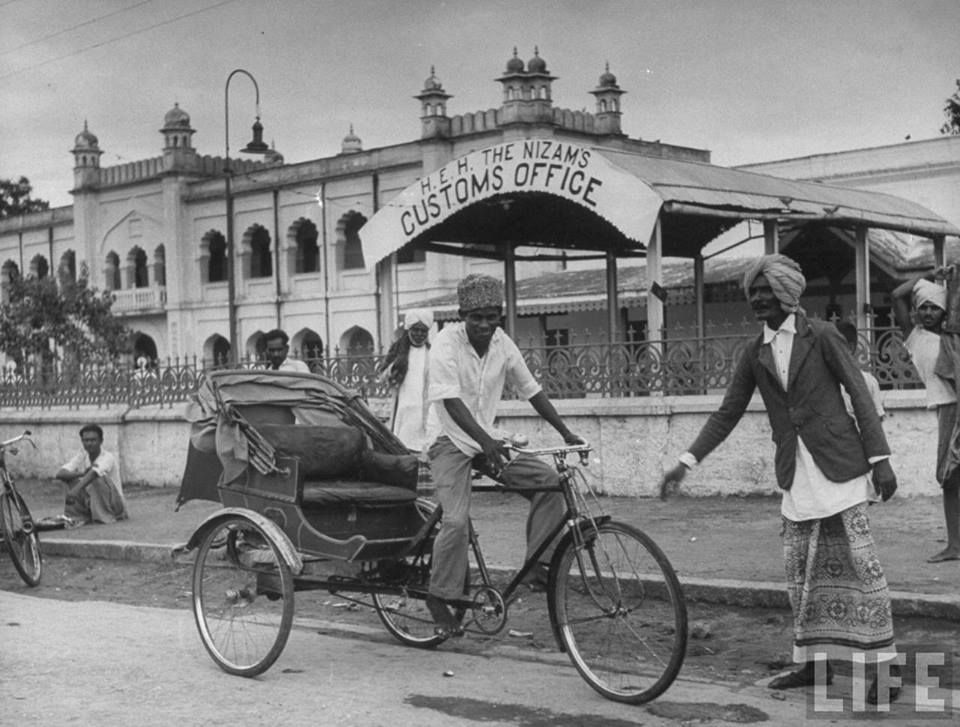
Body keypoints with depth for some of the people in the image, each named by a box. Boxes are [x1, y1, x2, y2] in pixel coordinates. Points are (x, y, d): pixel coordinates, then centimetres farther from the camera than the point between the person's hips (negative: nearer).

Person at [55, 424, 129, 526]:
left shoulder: (108, 457, -16)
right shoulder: (81, 456, 0)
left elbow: (94, 473, -38)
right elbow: (60, 474, -14)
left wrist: (76, 490, -54)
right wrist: (82, 473, -30)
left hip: (114, 505, -5)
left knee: (98, 478, -30)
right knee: (71, 478, -12)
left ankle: (105, 516, -21)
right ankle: (76, 516, -16)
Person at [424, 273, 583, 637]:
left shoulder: (503, 344, -1)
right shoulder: (447, 343, -17)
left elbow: (532, 391, 7)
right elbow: (451, 401, -27)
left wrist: (567, 434, 2)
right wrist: (485, 440, -40)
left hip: (488, 440, 6)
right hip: (451, 442, -5)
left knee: (548, 480, -12)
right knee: (456, 521, -21)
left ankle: (538, 566, -6)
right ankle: (439, 600, -4)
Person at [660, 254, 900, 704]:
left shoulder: (821, 336, -2)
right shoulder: (755, 355, 10)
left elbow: (859, 394, -3)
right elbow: (727, 414, 11)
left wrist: (880, 459, -10)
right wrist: (686, 462, 4)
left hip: (837, 466, -5)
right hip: (795, 477, 5)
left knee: (860, 563, -5)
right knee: (800, 570, 8)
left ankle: (884, 665, 2)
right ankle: (813, 663, 19)